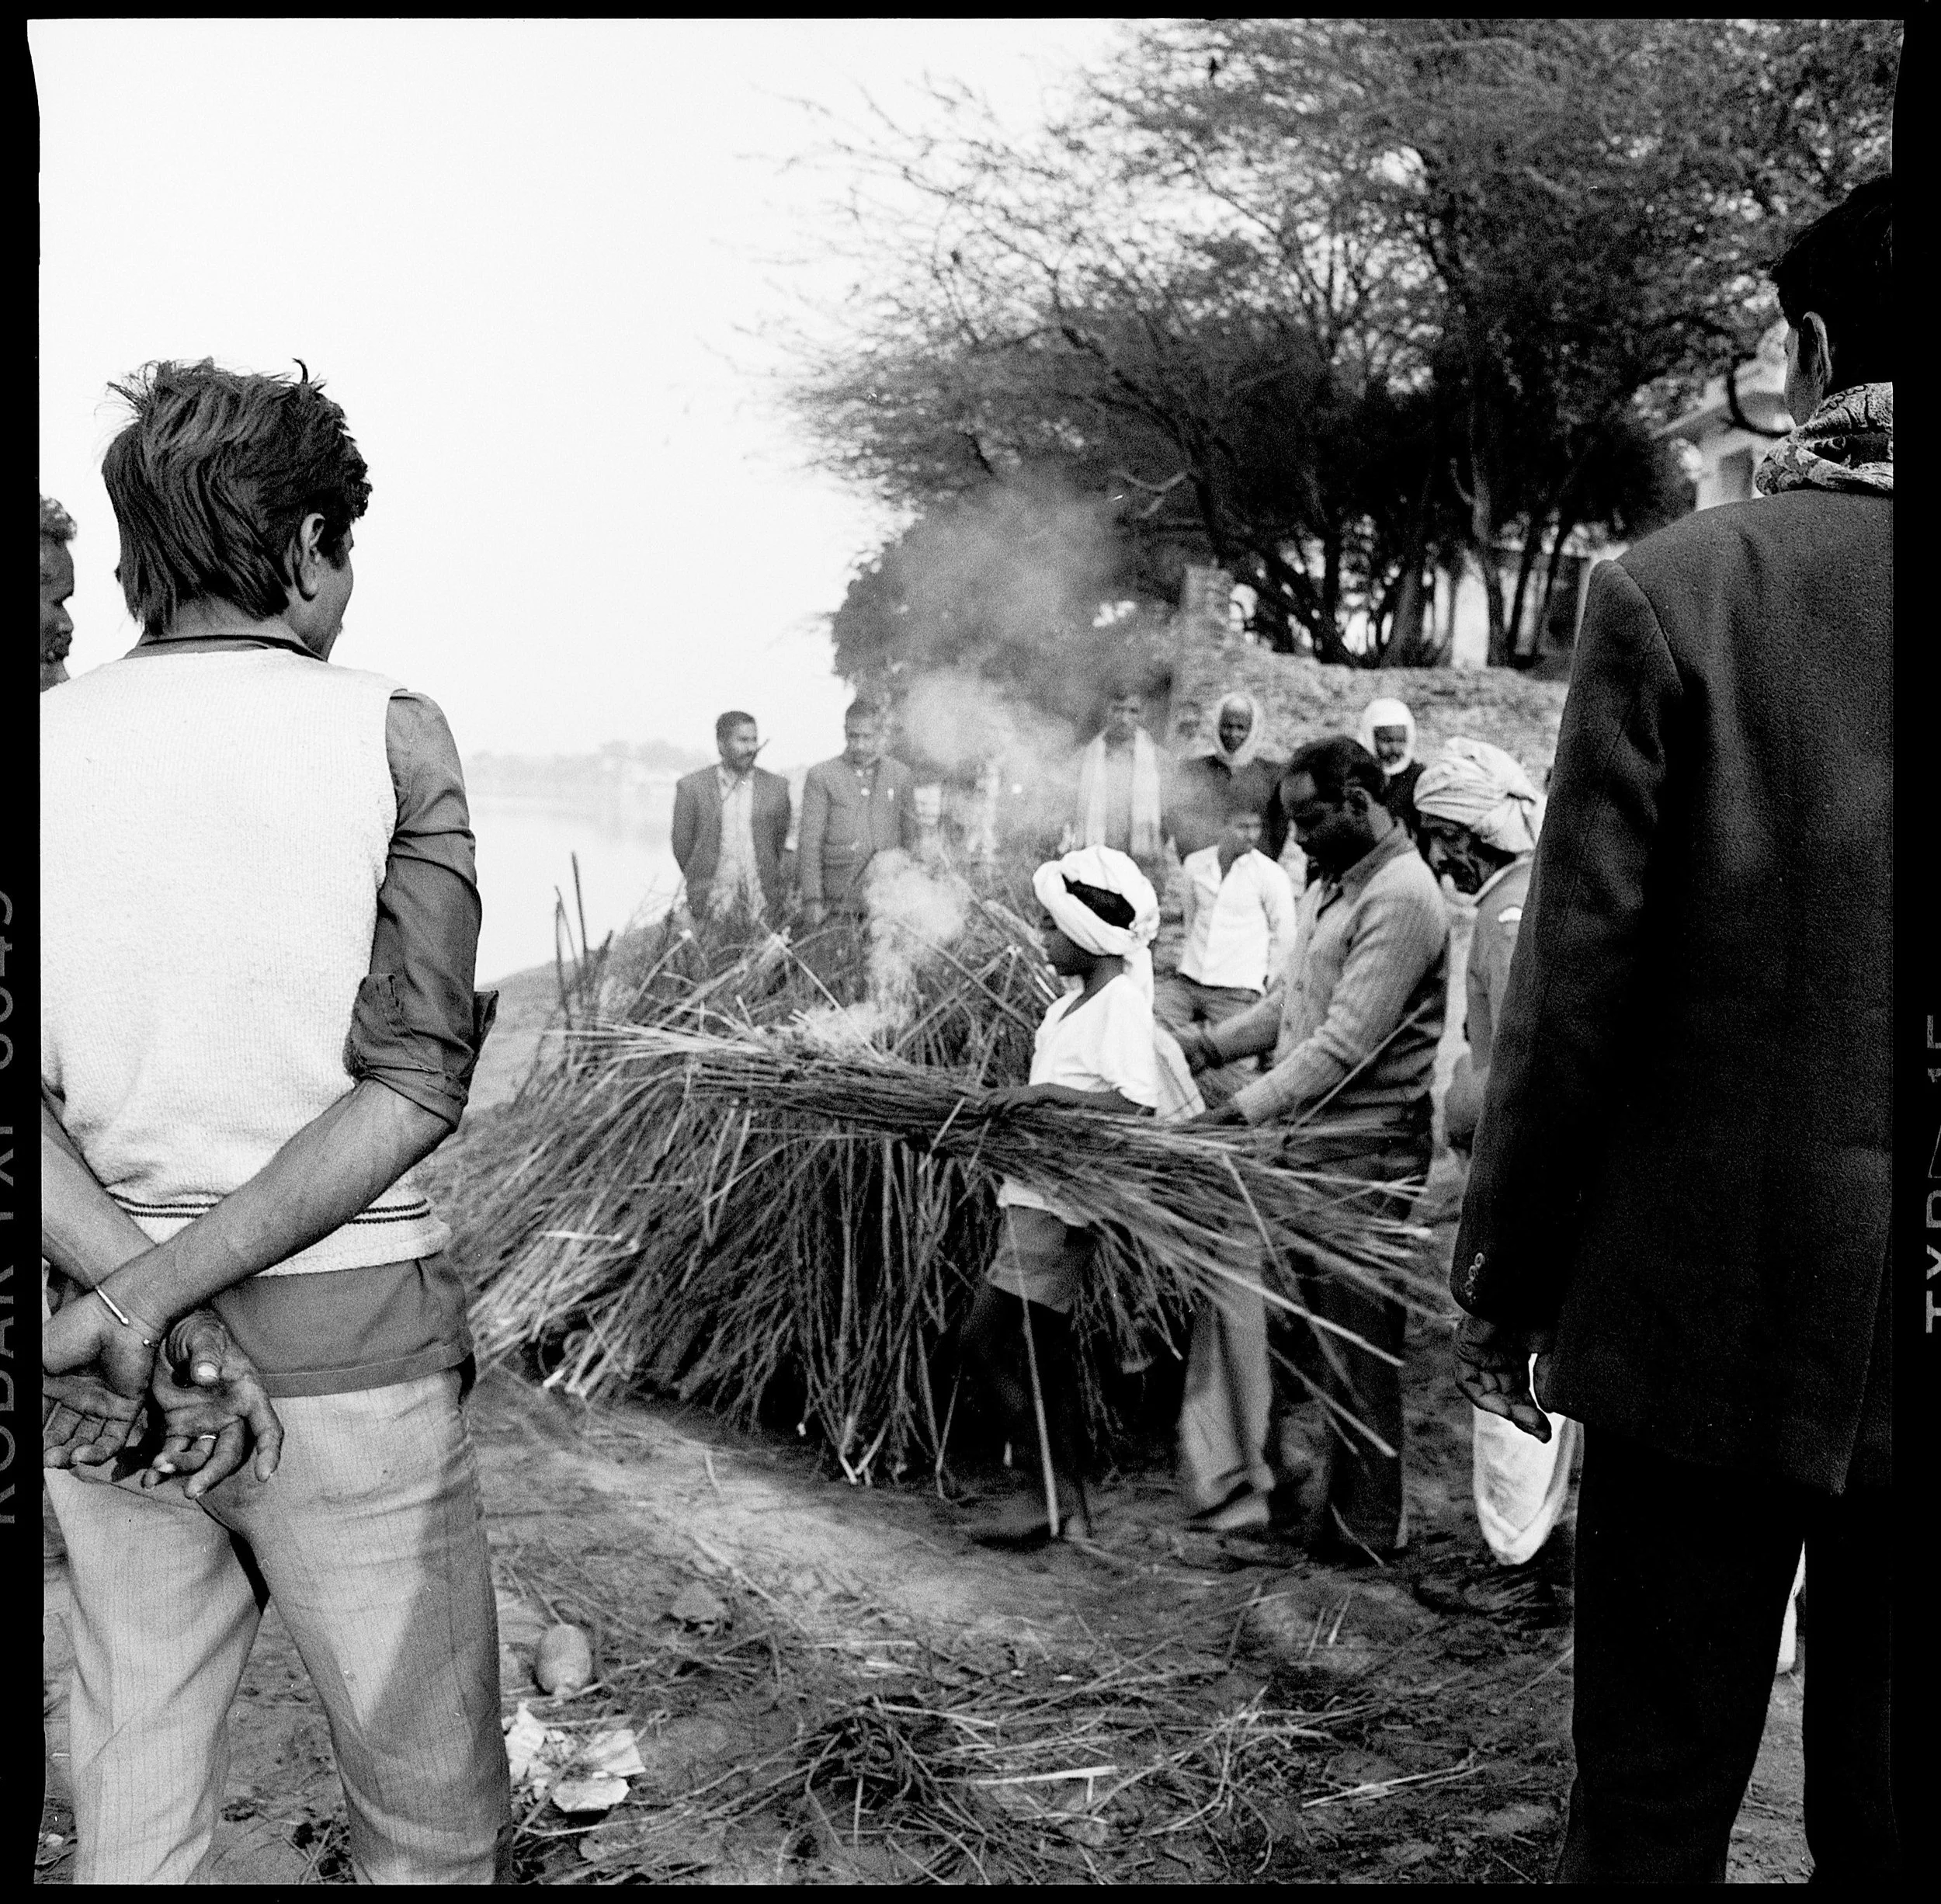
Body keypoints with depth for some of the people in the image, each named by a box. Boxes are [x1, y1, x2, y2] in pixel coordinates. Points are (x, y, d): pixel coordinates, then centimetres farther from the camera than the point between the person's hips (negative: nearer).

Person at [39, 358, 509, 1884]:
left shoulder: (52, 745, 2)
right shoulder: (385, 736, -8)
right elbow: (415, 1086, -16)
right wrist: (155, 1295, -16)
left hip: (101, 1357, 5)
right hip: (341, 1337, -4)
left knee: (136, 1809, 19)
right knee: (433, 1815, 13)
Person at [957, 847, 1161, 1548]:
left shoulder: (1122, 1001, -15)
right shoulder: (1072, 1002, 13)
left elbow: (1138, 1104, -24)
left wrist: (1046, 1092, -27)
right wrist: (1005, 1103, 5)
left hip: (1060, 1201, -9)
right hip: (1036, 1191, 9)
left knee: (985, 1338, -8)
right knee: (1038, 1346, 14)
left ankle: (1050, 1488, 2)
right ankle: (1065, 1495, 23)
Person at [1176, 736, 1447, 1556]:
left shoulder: (1400, 897, -18)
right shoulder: (1331, 882, 14)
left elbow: (1345, 1044, -23)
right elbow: (1287, 1005, 19)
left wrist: (1244, 1109, -26)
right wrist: (1203, 1046, 7)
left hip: (1364, 1155, -9)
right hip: (1309, 1141, 9)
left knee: (1357, 1343, 2)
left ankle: (1364, 1527, 16)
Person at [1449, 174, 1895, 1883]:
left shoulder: (1678, 589, -9)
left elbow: (1582, 970, -10)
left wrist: (1503, 1274, 1)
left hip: (1713, 1293, -3)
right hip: (1902, 1330, 3)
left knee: (1655, 1798, 11)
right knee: (1884, 1801, 16)